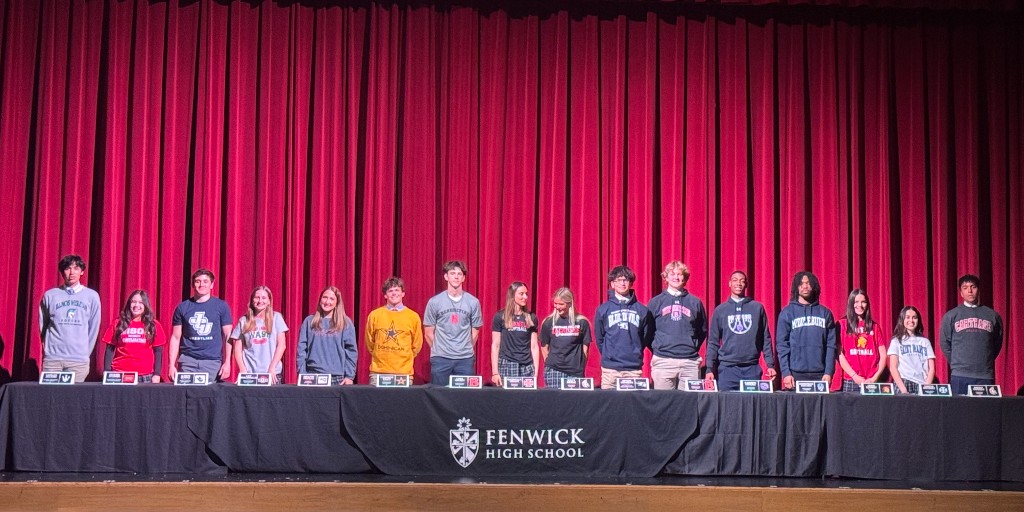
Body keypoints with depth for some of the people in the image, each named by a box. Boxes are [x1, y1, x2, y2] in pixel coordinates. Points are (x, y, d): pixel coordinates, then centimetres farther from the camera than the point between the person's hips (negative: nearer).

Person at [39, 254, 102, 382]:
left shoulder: (92, 296, 5)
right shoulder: (50, 295, 7)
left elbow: (94, 328, 8)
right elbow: (42, 325, 15)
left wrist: (86, 352, 8)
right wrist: (47, 347, 13)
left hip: (79, 360, 0)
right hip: (52, 358, 1)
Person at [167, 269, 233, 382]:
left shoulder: (221, 306, 5)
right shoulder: (182, 308, 8)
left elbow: (227, 336, 5)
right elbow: (176, 338, 9)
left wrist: (227, 362, -3)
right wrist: (172, 365, 1)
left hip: (212, 362, -1)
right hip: (188, 361, 1)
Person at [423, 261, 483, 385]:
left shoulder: (473, 302, 4)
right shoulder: (434, 302, 1)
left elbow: (475, 332, 10)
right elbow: (428, 333, 7)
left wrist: (466, 350, 9)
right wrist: (439, 350, 8)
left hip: (465, 359, 1)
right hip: (440, 359, -1)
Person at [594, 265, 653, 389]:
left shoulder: (642, 310, 8)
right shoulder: (603, 310, 7)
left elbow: (646, 337, 12)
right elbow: (599, 338, 12)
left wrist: (635, 353, 9)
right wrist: (608, 355, 11)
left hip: (634, 369, 0)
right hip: (610, 369, 0)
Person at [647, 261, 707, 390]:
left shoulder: (695, 302, 12)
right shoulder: (655, 302, 10)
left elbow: (703, 331, 18)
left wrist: (693, 348, 9)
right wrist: (655, 349, 5)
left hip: (690, 362, 1)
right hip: (663, 362, -1)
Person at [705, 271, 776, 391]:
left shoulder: (757, 308, 9)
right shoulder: (720, 310, 9)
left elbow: (766, 339, 9)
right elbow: (713, 342, 8)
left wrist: (770, 365, 2)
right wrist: (710, 368, -1)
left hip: (752, 368, 0)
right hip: (727, 368, 0)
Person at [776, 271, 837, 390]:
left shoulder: (825, 313, 11)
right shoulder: (787, 313, 7)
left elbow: (831, 345, 7)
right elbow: (782, 345, 1)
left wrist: (829, 372, -3)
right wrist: (786, 373, -8)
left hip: (820, 375, 1)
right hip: (796, 374, -1)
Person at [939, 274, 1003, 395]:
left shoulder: (993, 316, 9)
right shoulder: (951, 316, 7)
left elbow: (997, 344, 14)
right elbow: (945, 343, 11)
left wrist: (987, 362, 11)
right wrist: (955, 364, 9)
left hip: (986, 376, 1)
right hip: (959, 376, -1)